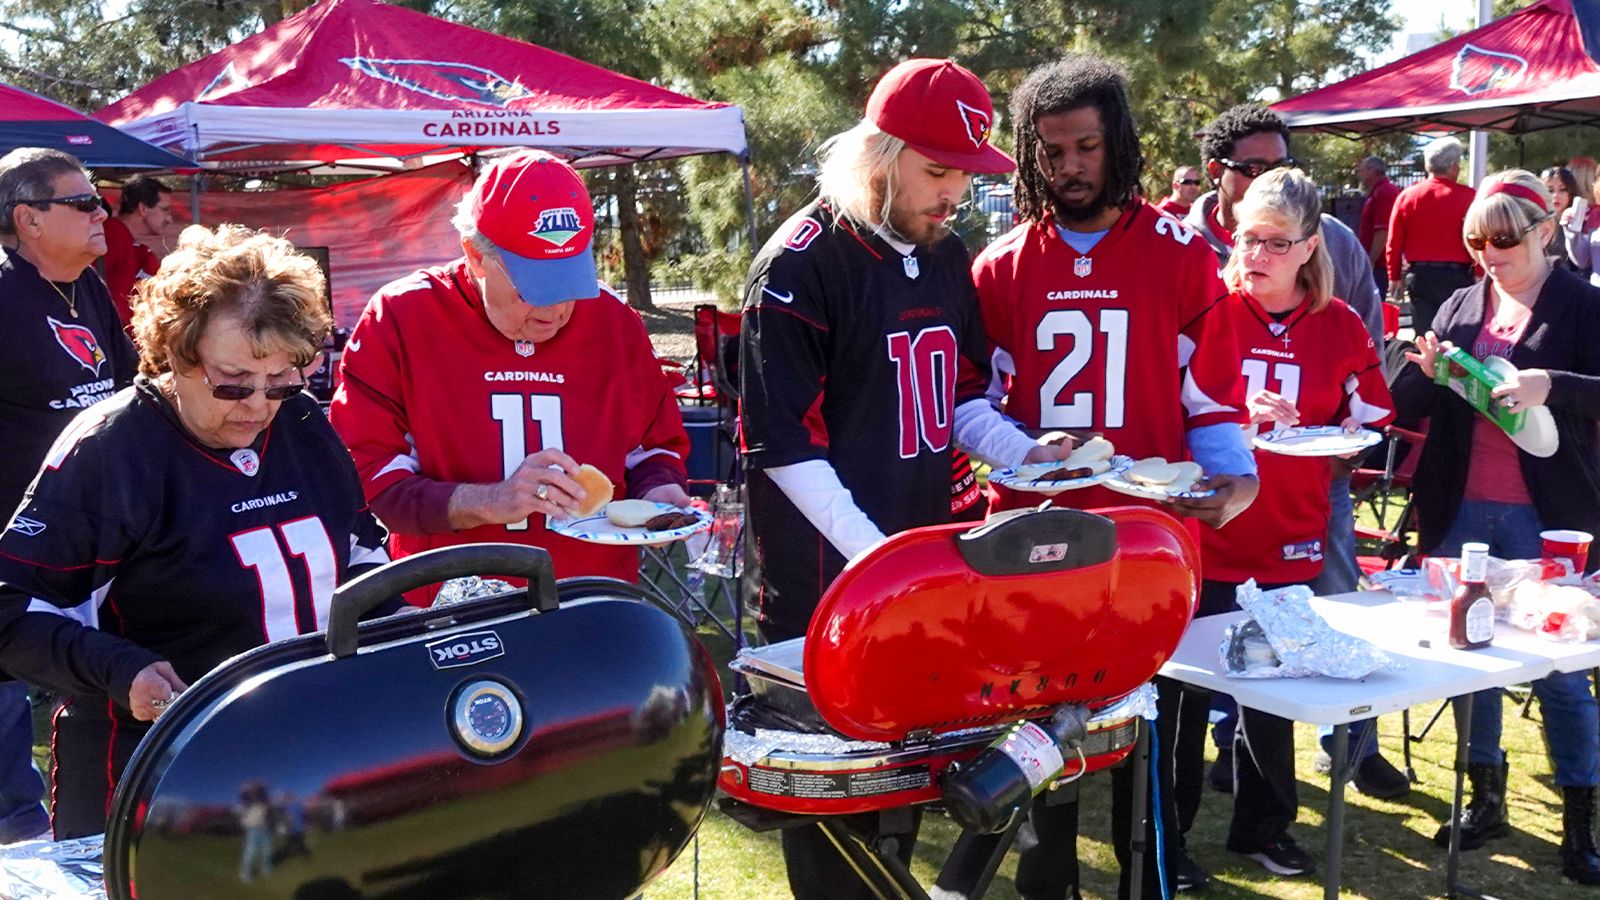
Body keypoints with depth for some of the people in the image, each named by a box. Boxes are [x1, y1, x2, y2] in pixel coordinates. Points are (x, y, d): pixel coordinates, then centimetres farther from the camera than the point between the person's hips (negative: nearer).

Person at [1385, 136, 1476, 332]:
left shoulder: (1406, 196, 2)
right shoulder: (1467, 197, -7)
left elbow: (1393, 243, 4)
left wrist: (1394, 277, 14)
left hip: (1419, 275, 3)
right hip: (1456, 276, -3)